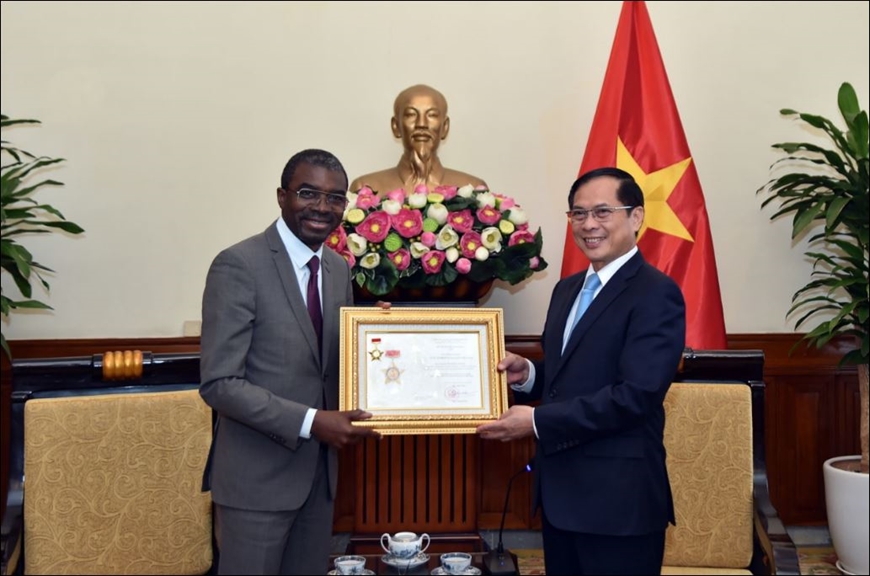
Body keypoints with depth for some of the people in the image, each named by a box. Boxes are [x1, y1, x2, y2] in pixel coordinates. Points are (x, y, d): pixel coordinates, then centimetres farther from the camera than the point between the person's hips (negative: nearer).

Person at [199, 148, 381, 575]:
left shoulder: (338, 269, 8)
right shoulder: (239, 265, -15)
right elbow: (219, 384, -19)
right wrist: (310, 422, -26)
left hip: (319, 469, 7)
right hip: (257, 474, -7)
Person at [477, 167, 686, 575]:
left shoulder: (656, 294, -14)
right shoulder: (567, 289, 13)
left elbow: (636, 395, -22)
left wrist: (537, 421, -20)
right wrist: (528, 374, -2)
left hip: (618, 498, -8)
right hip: (560, 491, 8)